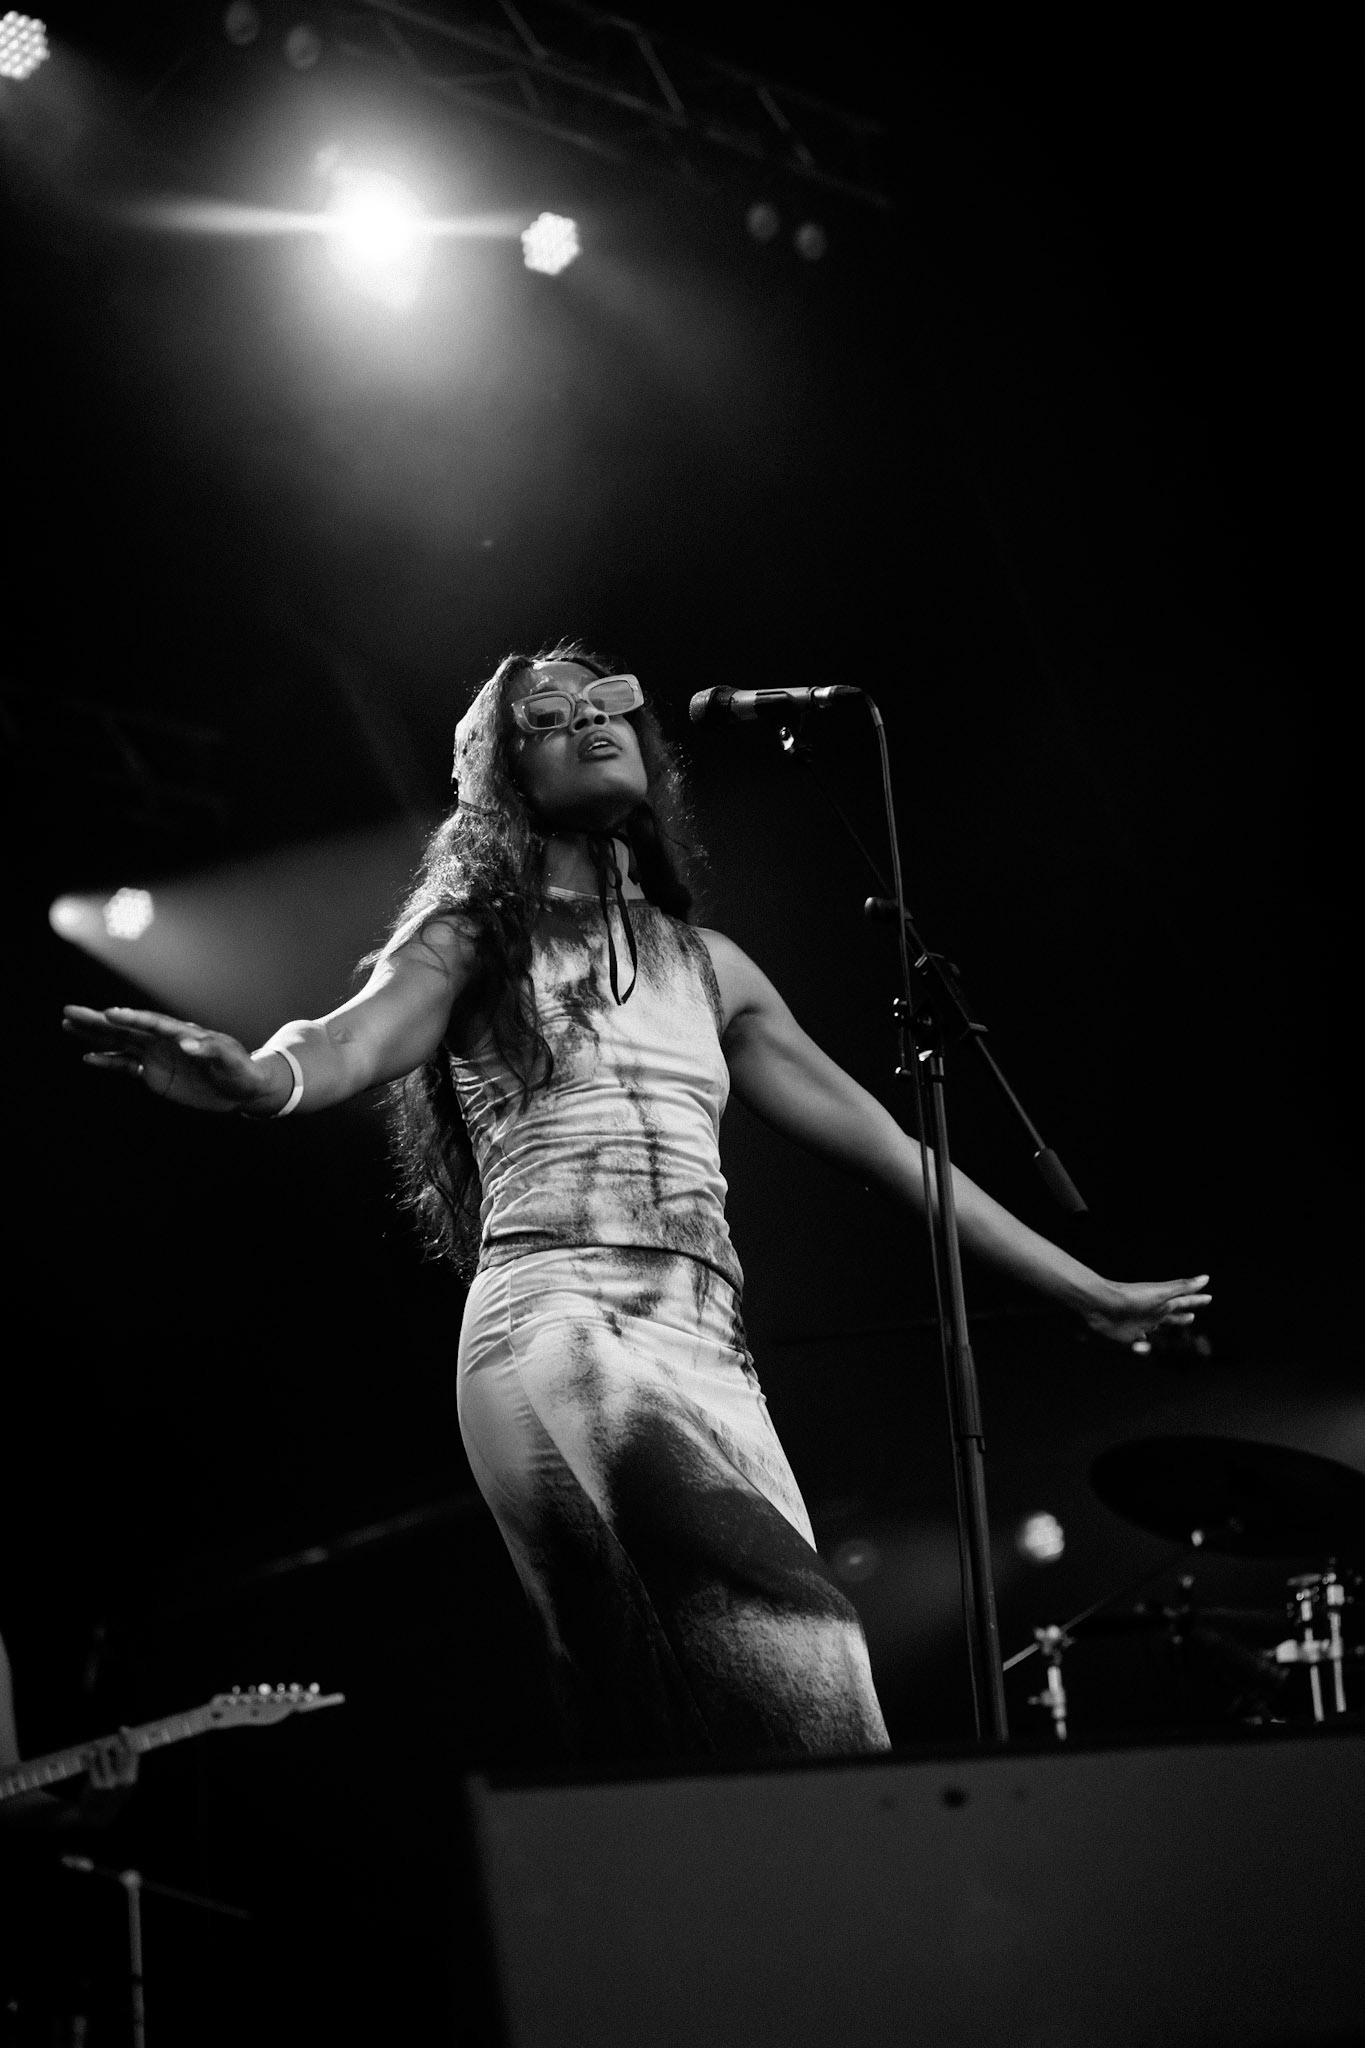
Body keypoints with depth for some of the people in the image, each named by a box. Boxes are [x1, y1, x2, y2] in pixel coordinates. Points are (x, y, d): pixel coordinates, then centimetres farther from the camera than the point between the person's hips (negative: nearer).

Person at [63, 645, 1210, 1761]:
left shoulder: (707, 965, 27)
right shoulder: (476, 934, 14)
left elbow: (882, 1143, 29)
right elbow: (364, 1037, -8)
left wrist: (1086, 1292, 29)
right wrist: (262, 1076, -34)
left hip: (711, 1357, 5)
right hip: (554, 1325, -5)